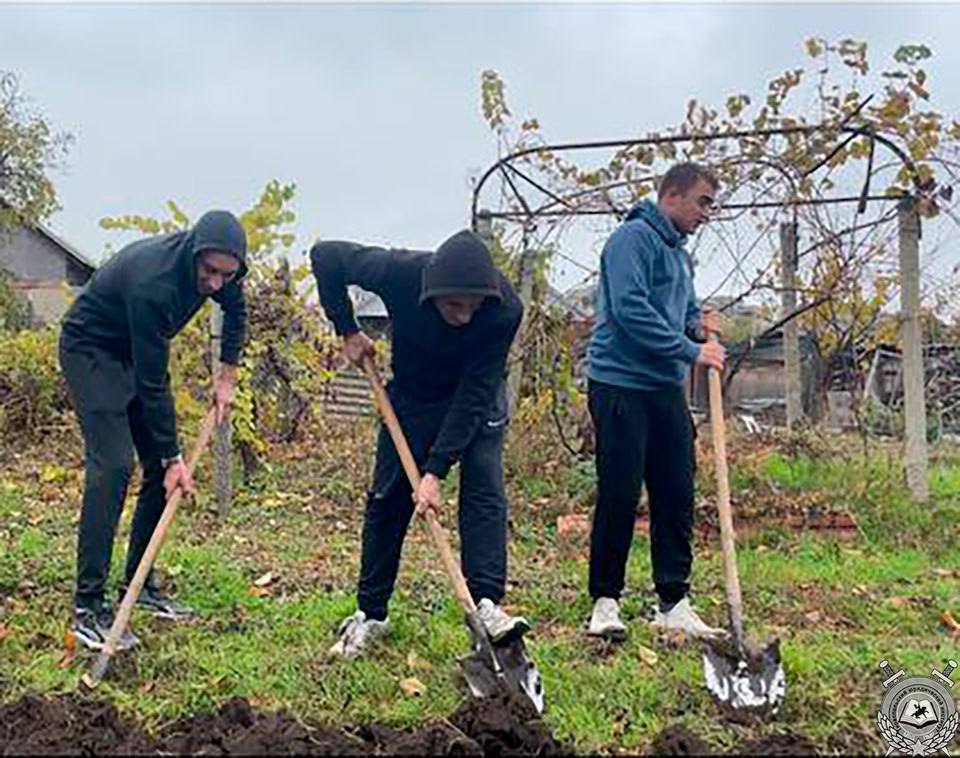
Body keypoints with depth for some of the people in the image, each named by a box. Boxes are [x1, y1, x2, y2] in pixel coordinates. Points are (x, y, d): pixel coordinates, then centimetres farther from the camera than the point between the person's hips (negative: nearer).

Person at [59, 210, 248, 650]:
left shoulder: (220, 271, -14)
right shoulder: (152, 283, -37)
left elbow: (235, 310, 10)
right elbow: (153, 383, -31)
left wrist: (227, 377, 4)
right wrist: (173, 457, -25)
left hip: (136, 353, 8)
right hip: (90, 350, -8)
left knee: (160, 467, 3)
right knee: (112, 465, -21)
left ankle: (139, 583, 15)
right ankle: (88, 608, -19)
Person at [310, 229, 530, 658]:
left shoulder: (505, 309, -35)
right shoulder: (400, 273, -34)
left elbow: (474, 396, -32)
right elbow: (325, 256, -17)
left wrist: (435, 470, -34)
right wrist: (347, 330, -17)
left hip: (478, 401, -1)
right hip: (412, 394, 1)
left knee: (484, 490, -17)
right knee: (387, 498, 1)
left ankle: (486, 605, -17)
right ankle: (370, 613, 12)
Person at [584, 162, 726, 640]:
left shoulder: (679, 254, 20)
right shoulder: (634, 237, -8)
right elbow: (631, 309, -20)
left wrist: (698, 324, 5)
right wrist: (691, 350, -16)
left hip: (666, 390, 9)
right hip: (621, 385, -9)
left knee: (677, 496, 7)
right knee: (619, 497, -5)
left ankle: (673, 603, 16)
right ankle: (605, 600, 8)